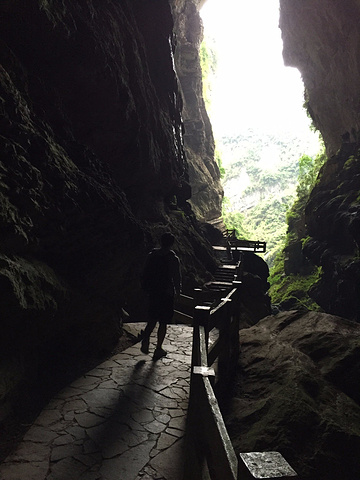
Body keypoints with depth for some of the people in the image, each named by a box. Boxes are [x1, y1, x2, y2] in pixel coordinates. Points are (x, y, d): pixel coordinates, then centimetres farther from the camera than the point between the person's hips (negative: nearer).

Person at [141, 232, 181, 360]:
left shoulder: (151, 255, 1)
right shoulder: (173, 258, -12)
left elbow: (145, 274, 6)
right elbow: (177, 277, -9)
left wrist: (147, 289, 17)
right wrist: (177, 291, 8)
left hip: (153, 292, 4)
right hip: (167, 293, -4)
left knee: (152, 319, 19)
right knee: (163, 322, 7)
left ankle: (145, 338, -3)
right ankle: (158, 349, 13)